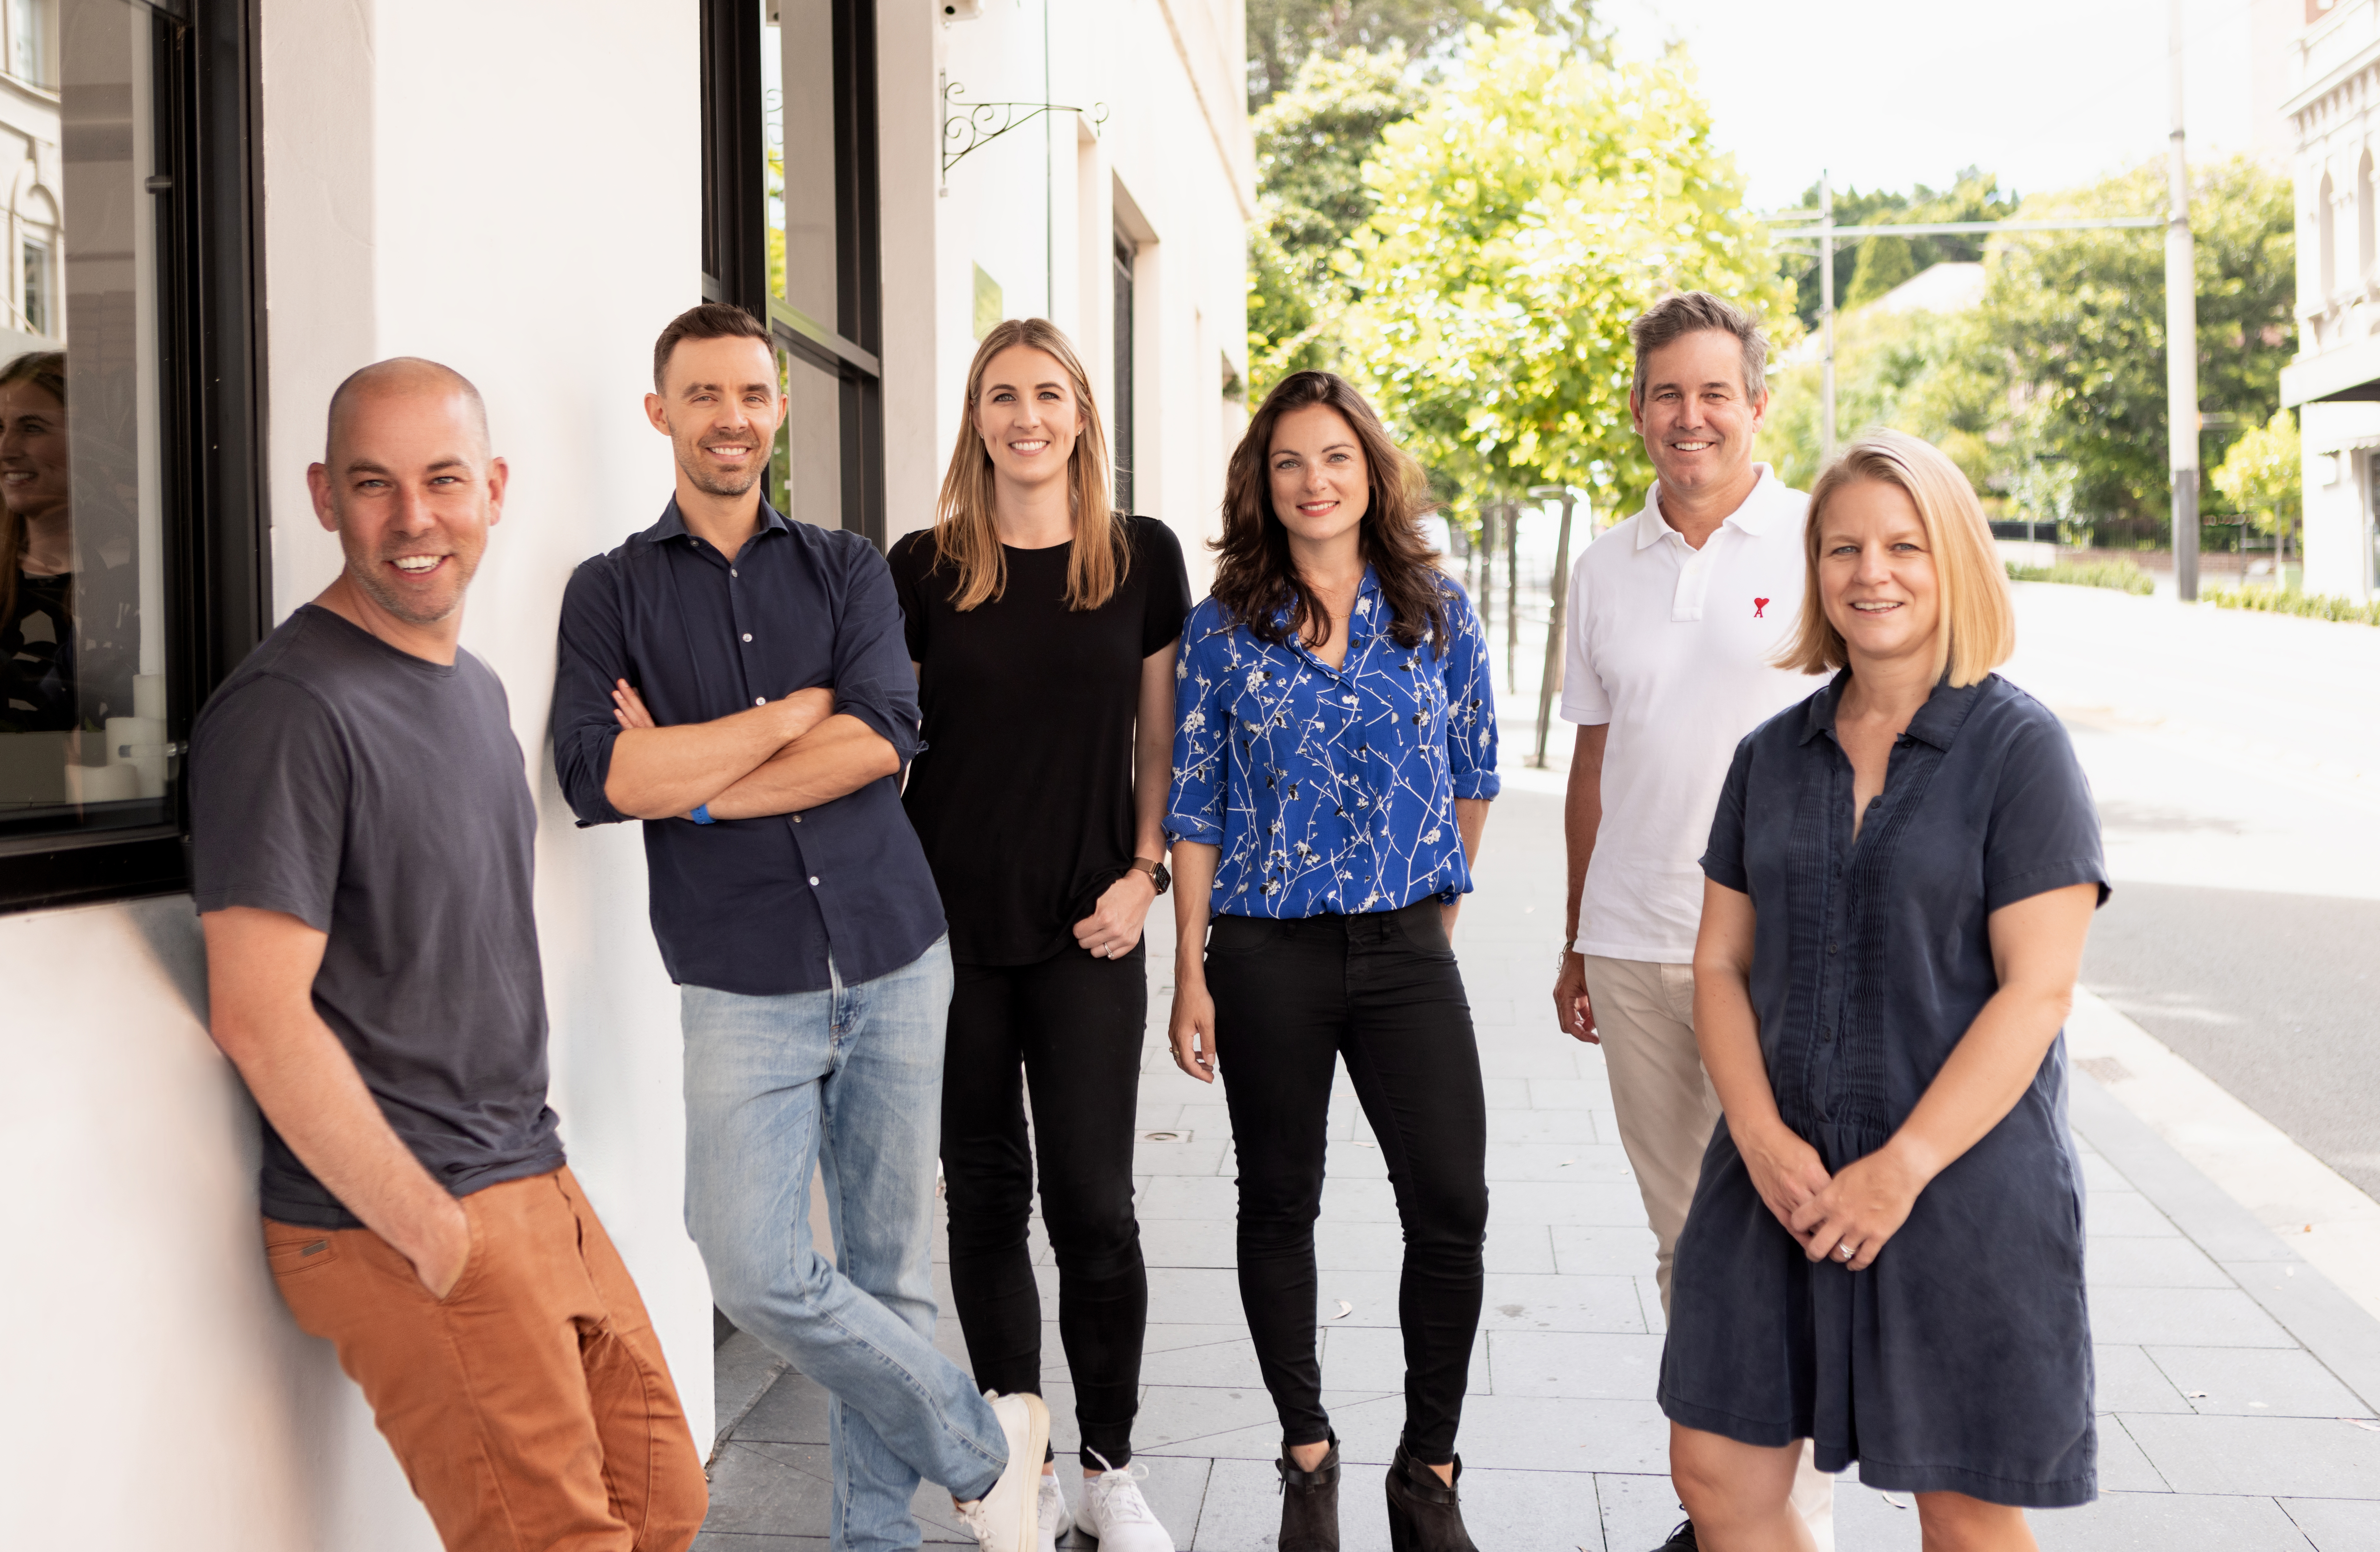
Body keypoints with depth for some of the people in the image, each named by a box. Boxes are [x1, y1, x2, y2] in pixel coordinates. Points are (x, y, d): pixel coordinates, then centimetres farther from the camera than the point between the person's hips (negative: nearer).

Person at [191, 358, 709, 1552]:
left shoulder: (476, 689, 14)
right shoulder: (290, 710, -15)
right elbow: (259, 1018, -20)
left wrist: (526, 1180, 14)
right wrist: (440, 1239, -17)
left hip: (535, 1187, 8)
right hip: (392, 1228, -8)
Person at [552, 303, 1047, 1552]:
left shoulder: (845, 569, 9)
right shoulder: (611, 591, 6)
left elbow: (885, 737, -7)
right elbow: (599, 778, -10)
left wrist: (695, 785, -9)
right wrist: (797, 711, -7)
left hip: (894, 965, 1)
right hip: (744, 989, -1)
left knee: (890, 1274, 7)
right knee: (760, 1275, -12)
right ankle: (984, 1444, 9)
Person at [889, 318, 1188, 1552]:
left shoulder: (1143, 558, 3)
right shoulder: (923, 568, 3)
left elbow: (1161, 737, 8)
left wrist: (1144, 874, -2)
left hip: (1087, 934, -1)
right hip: (951, 928, 1)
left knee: (1092, 1204, -1)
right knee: (985, 1198, 8)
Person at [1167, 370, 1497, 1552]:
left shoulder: (1436, 613, 3)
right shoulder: (1223, 628, 0)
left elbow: (1472, 775, 13)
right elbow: (1194, 810, 1)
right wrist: (1191, 977, -2)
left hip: (1406, 947, 1)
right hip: (1267, 953, 0)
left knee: (1452, 1206, -5)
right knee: (1278, 1204, 9)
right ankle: (1307, 1453, 26)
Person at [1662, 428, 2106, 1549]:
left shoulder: (2019, 747, -6)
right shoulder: (1774, 755, 8)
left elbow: (2037, 991, -12)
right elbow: (1721, 963, 7)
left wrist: (1902, 1168, -16)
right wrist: (1763, 1138, -8)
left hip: (1964, 1184, -4)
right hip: (1783, 1179, 5)